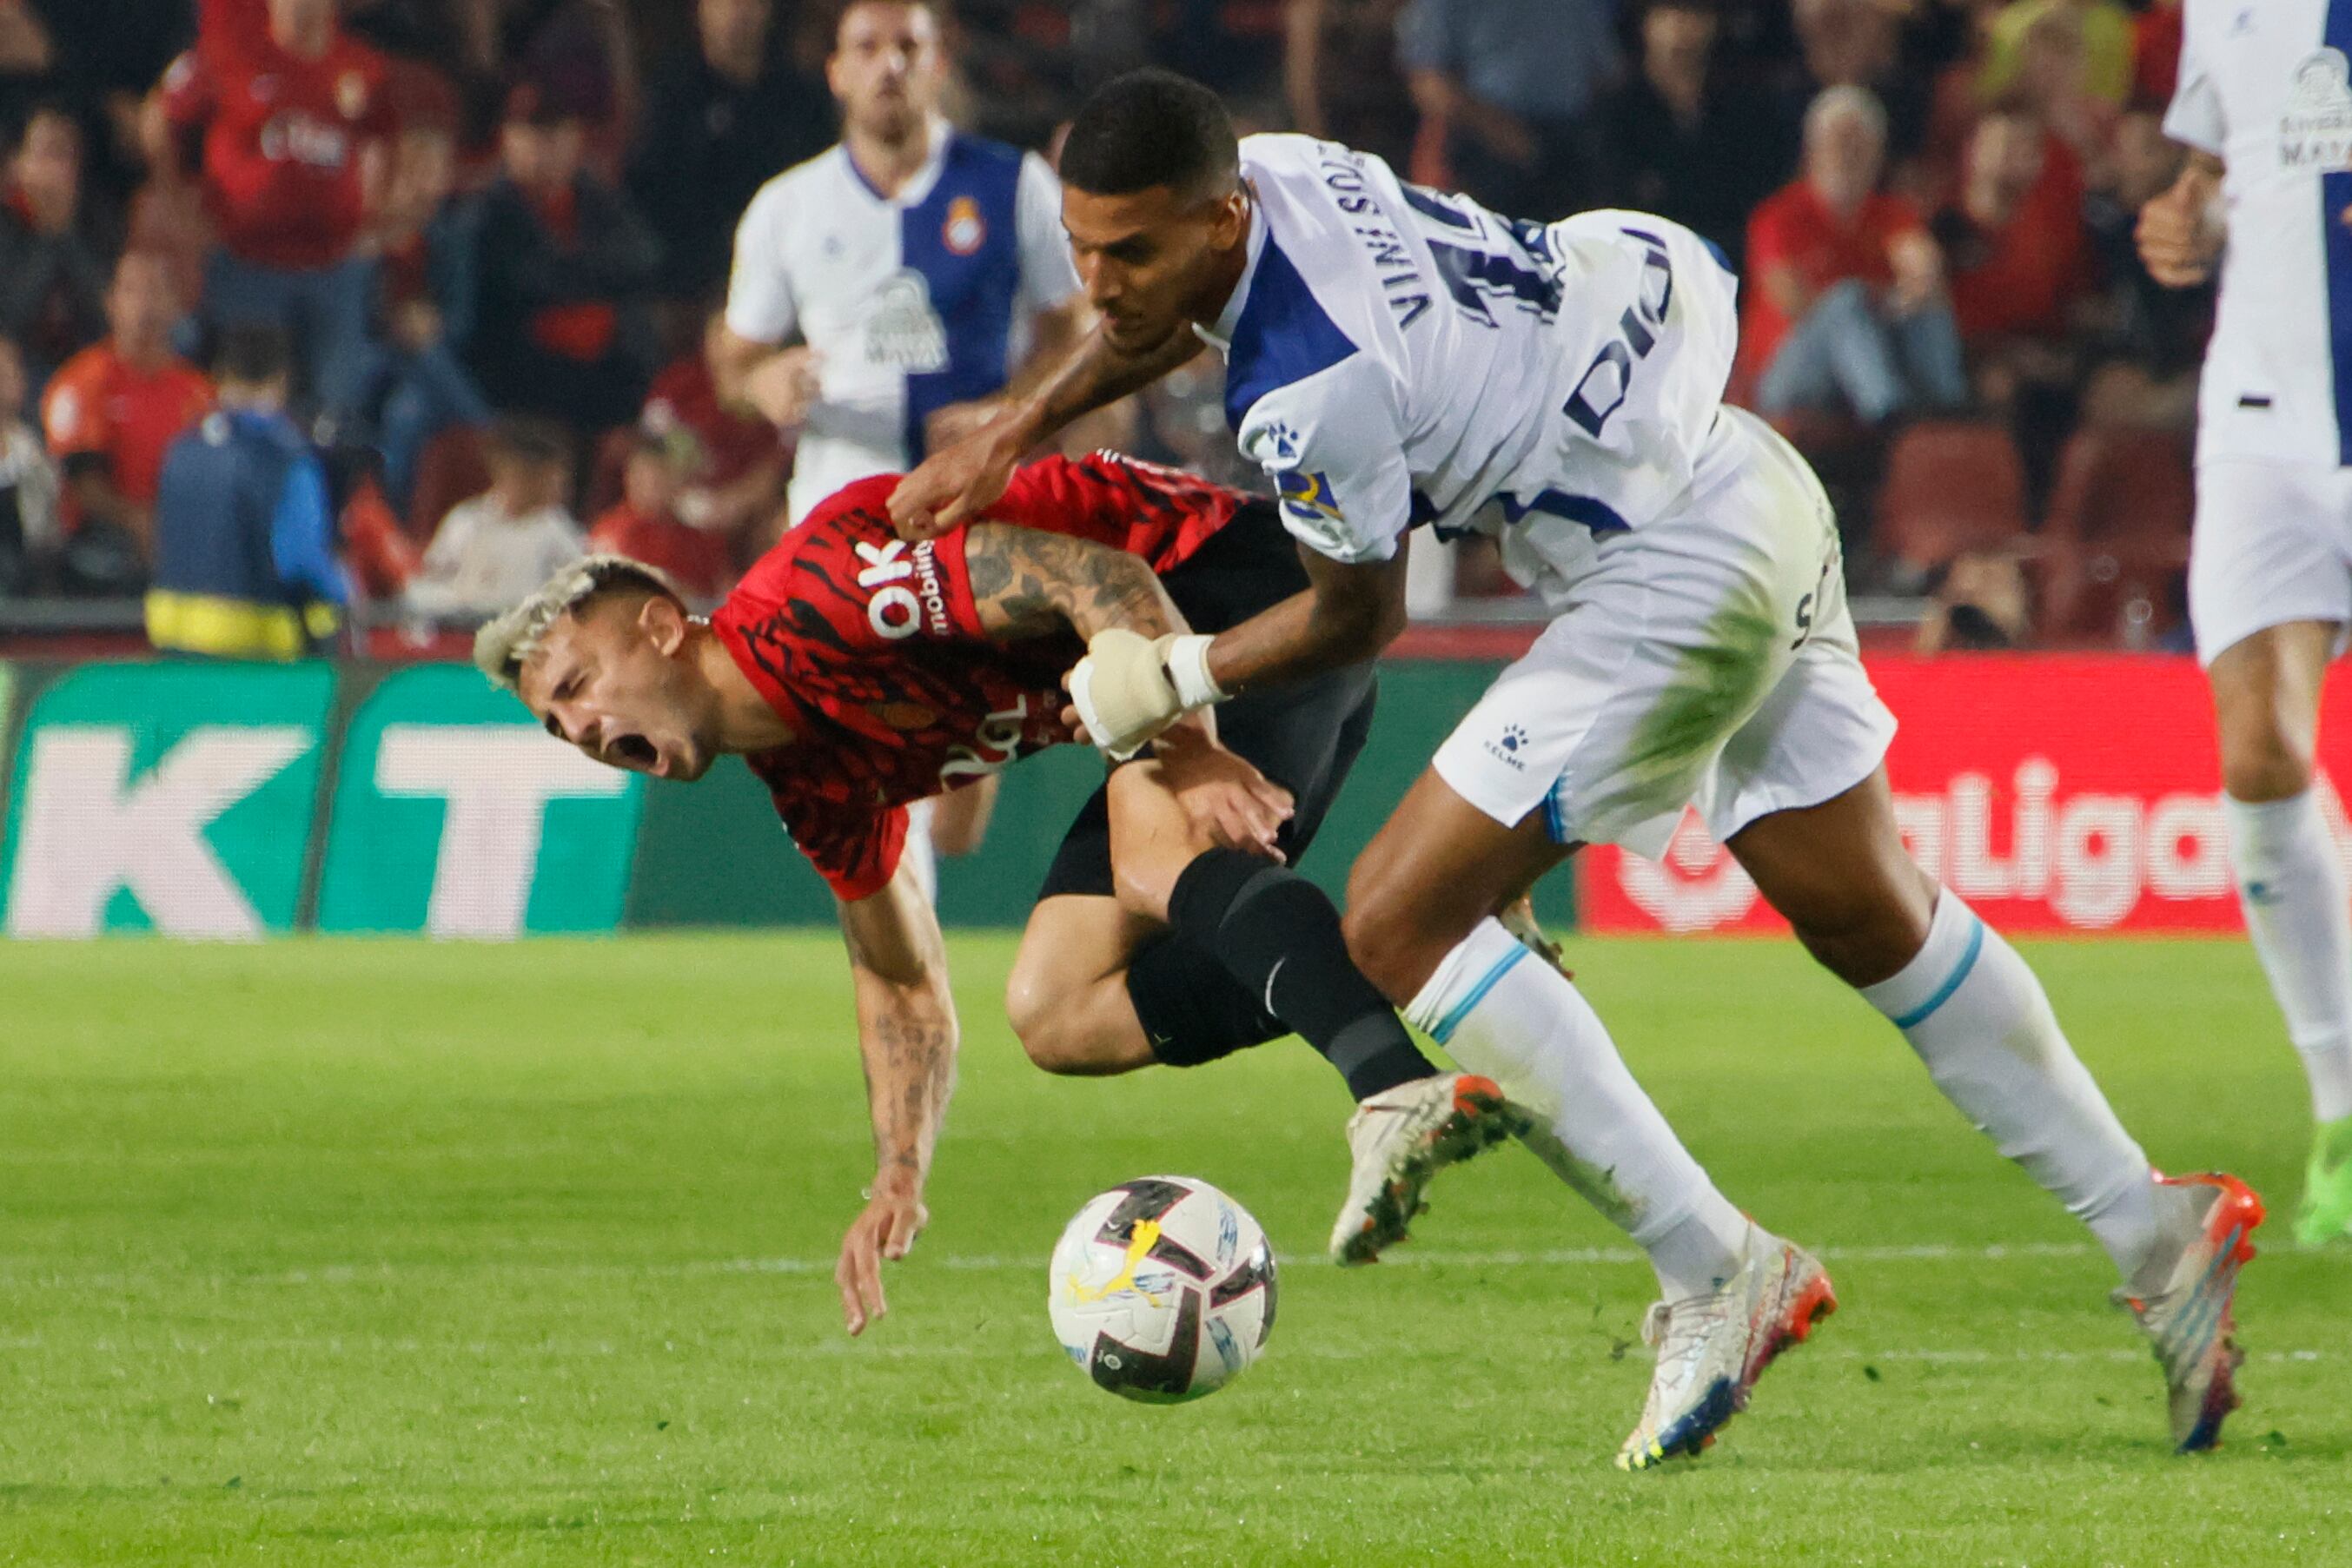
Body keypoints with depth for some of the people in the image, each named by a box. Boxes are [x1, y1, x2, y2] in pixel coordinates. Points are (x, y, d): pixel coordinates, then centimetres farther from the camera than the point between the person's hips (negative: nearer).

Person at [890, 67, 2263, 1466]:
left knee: (1400, 923, -9)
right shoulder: (1278, 173, -3)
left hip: (1678, 585, -10)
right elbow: (1176, 317, 23)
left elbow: (1360, 618, -9)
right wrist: (1012, 438, 21)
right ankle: (2155, 1232, 30)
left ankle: (1716, 1271, -8)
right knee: (1870, 918, 21)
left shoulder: (1309, 393, -27)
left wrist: (1181, 678, 3)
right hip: (1754, 489, 10)